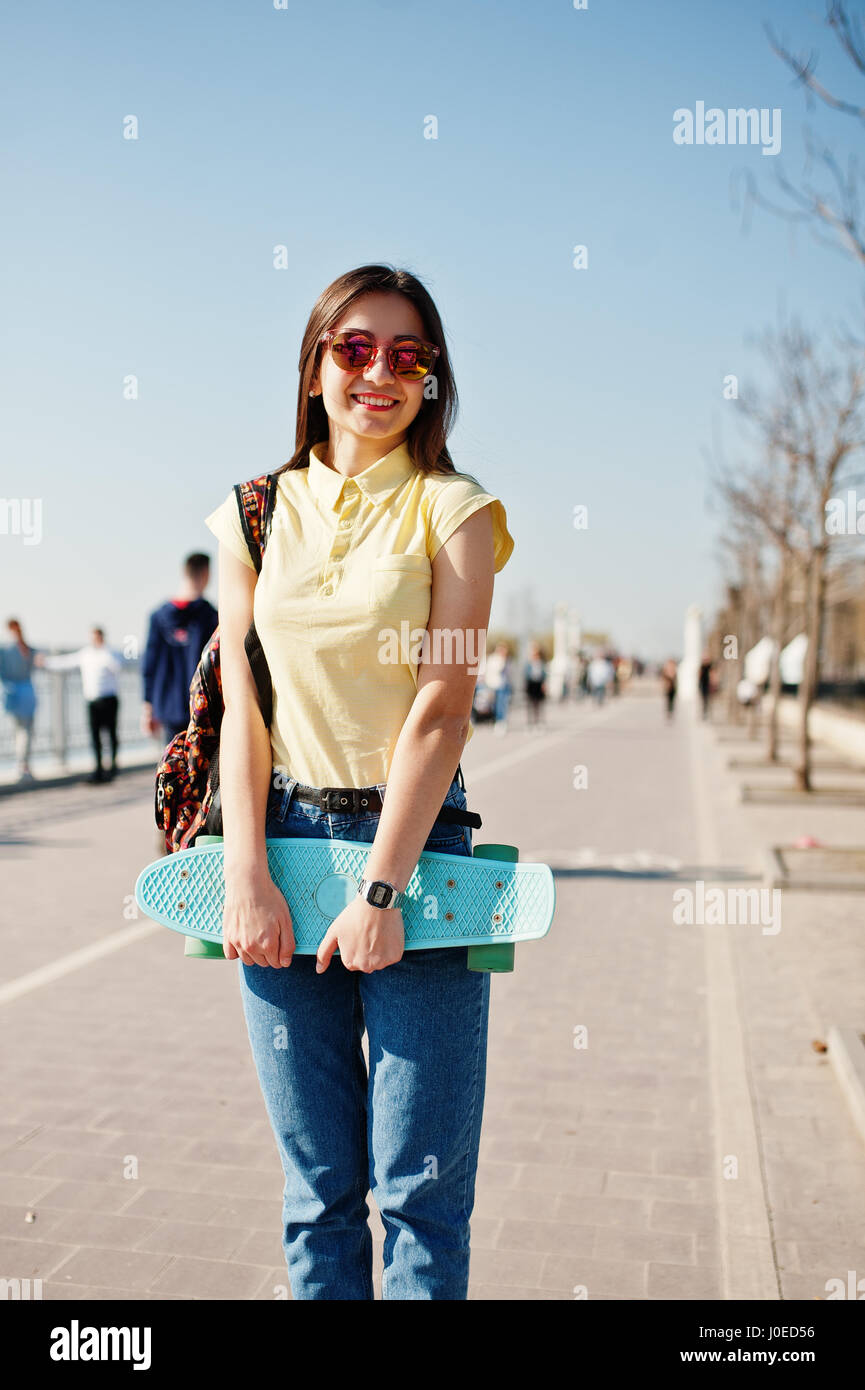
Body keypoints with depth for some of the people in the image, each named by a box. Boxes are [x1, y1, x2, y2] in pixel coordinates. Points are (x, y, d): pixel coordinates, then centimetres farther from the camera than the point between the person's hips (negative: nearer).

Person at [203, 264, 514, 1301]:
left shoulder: (452, 511, 0)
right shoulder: (256, 513, 9)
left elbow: (442, 710, -7)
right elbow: (242, 706, 4)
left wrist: (380, 890, -12)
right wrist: (246, 878, -6)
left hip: (415, 841, -2)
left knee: (421, 1186, 3)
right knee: (317, 1183, 11)